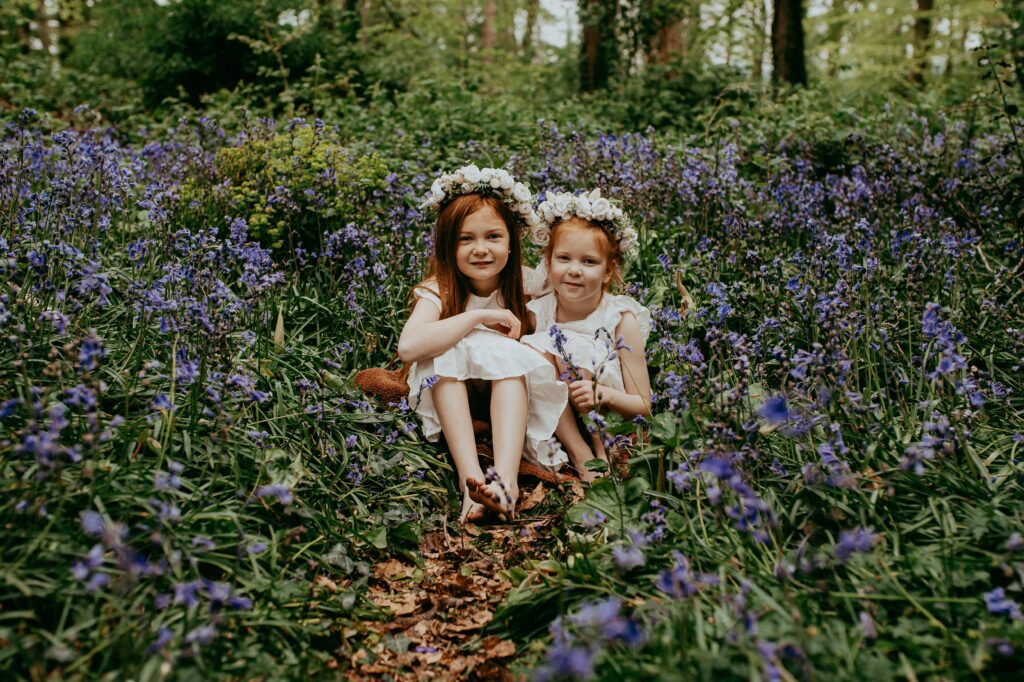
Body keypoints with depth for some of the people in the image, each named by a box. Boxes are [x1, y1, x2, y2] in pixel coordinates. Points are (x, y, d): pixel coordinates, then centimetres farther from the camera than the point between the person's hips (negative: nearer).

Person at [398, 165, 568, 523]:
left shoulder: (525, 285, -9)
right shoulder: (438, 291, -17)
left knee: (510, 354, -29)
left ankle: (506, 478, -46)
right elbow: (408, 347, -35)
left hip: (509, 390, 1)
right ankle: (470, 477, -43)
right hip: (449, 395, -1)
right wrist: (479, 317, -35)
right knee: (447, 353, -30)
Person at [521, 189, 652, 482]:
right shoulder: (536, 312, -3)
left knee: (564, 346, -22)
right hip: (551, 425, 4)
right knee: (531, 346, -21)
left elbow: (644, 406, -10)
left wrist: (602, 394, -31)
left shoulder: (621, 319, -10)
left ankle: (599, 452, -17)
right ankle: (582, 458, -21)